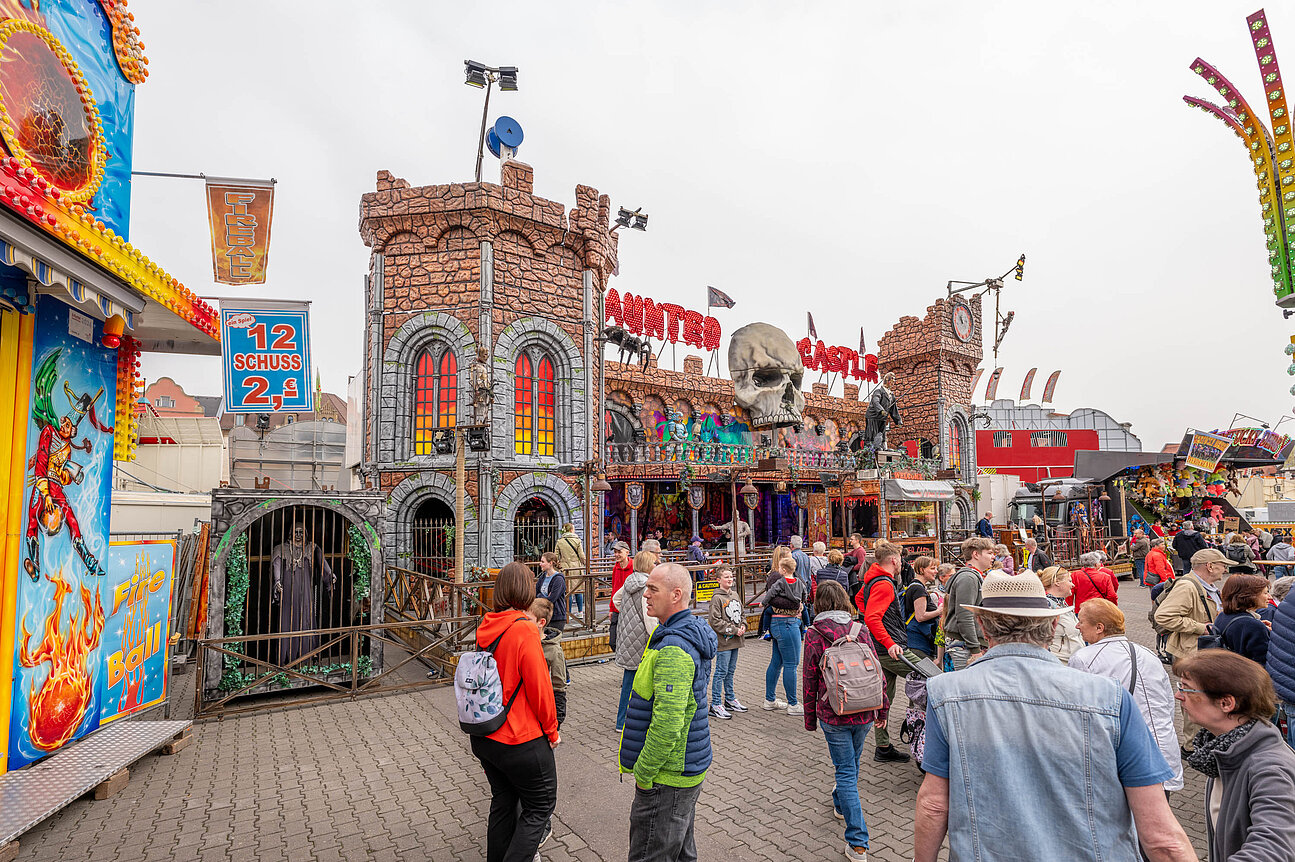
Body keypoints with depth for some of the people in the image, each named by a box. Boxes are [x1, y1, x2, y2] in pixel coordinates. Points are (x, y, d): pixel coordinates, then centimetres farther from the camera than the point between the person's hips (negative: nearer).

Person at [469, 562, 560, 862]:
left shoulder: (486, 626, -1)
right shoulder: (524, 630, -24)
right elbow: (539, 687, -19)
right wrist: (552, 731, -4)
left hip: (483, 736, 7)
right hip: (521, 740, -7)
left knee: (503, 801, 24)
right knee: (540, 806, 11)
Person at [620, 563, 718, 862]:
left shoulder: (673, 649, -27)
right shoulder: (690, 631, 7)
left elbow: (667, 724, -31)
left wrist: (643, 773, -17)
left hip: (667, 778, -10)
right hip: (686, 769, 10)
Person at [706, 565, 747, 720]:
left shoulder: (735, 595, 11)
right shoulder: (717, 598, -14)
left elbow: (742, 613, 21)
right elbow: (715, 620, -18)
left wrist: (743, 627, 2)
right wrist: (734, 630, -16)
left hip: (735, 641, 8)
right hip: (724, 641, -7)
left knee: (731, 671, 18)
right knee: (721, 672, -3)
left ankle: (730, 700, 31)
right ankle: (716, 705, 5)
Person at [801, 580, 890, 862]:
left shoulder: (814, 635, -12)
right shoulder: (860, 631, -4)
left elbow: (810, 680, -7)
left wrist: (810, 718, 4)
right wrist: (882, 709, 13)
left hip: (833, 714, -4)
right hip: (864, 712, 4)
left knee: (845, 771, 5)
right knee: (852, 763, 25)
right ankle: (841, 804, 50)